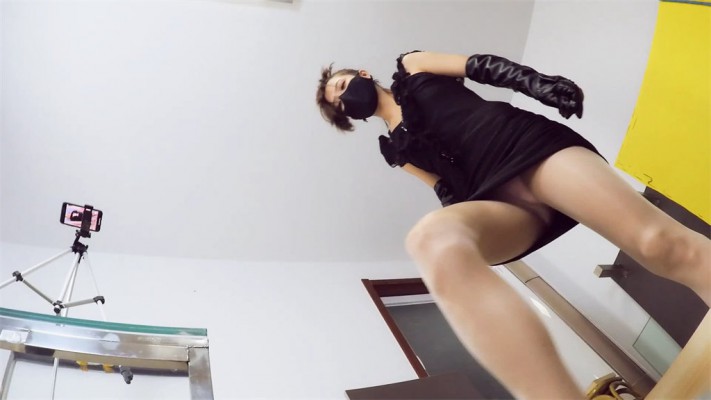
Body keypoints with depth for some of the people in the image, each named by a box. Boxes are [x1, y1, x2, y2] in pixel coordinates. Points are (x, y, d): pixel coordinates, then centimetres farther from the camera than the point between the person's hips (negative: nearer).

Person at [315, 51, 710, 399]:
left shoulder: (411, 67, 26)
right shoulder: (394, 147, 27)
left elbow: (481, 67, 14)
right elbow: (446, 187, 19)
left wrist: (539, 83, -6)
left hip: (529, 144, 0)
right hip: (492, 195, 0)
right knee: (431, 242, -38)